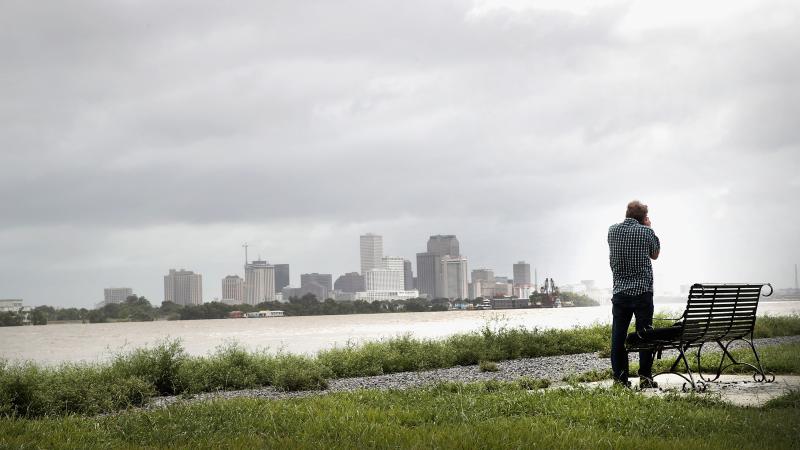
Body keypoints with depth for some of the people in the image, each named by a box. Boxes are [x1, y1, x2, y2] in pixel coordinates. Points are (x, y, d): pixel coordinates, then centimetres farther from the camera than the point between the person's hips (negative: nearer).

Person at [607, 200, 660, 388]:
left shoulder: (613, 230, 4)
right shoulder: (646, 232, -5)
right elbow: (655, 254, 11)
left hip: (620, 291, 3)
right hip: (642, 291, -3)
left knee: (618, 336, 5)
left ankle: (619, 377, 4)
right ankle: (645, 377, 2)